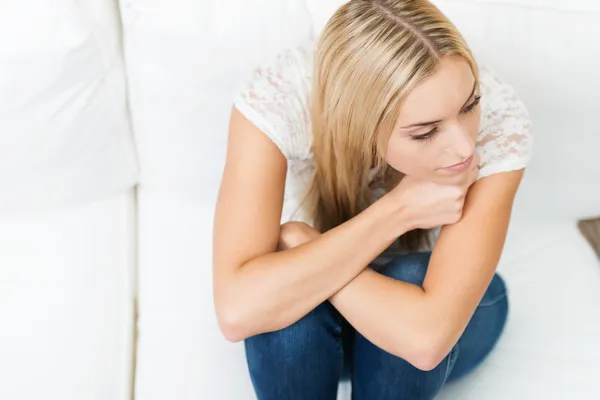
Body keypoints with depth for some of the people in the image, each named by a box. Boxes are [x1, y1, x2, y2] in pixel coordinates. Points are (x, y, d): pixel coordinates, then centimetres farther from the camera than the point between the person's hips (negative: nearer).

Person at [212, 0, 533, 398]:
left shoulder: (500, 118, -32)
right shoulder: (279, 95, -32)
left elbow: (426, 334, -40)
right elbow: (239, 310, -40)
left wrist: (301, 245, -31)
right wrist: (398, 210, -36)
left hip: (452, 303, 1)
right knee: (286, 302, -33)